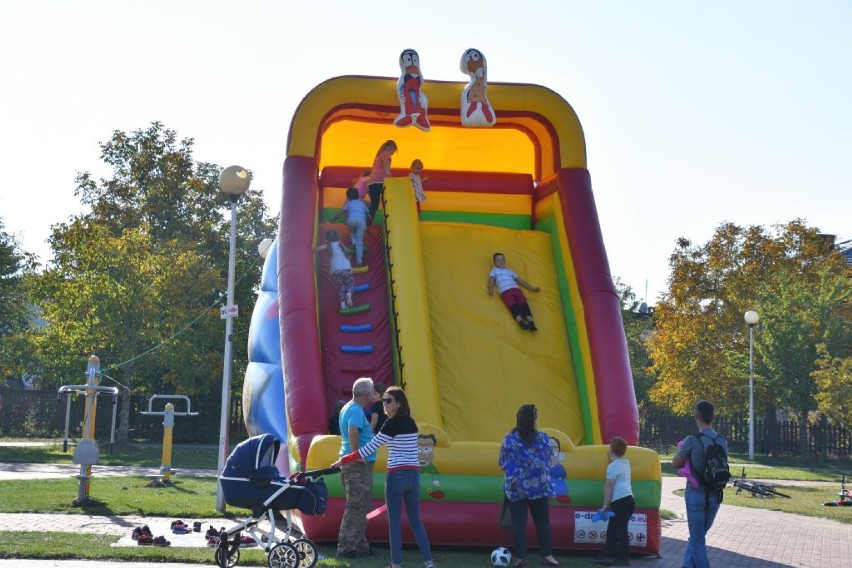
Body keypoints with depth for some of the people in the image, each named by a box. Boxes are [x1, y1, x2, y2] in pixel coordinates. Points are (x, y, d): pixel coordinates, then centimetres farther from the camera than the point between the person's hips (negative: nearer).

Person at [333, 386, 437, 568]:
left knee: (394, 522, 3)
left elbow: (371, 447, -12)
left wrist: (345, 460, -6)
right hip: (413, 475, 7)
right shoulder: (411, 422, 11)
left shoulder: (392, 423, -12)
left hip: (397, 475, -7)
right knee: (415, 520, 11)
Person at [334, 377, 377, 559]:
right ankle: (346, 548, -1)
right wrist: (356, 454, -27)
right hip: (358, 464, -10)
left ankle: (360, 545, 21)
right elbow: (353, 430, -33)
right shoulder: (356, 410, -16)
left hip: (358, 464, 10)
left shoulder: (347, 408, 16)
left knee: (362, 507, 16)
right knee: (356, 508, -5)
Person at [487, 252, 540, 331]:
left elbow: (520, 280, 33)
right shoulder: (494, 270, 27)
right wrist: (491, 290, -12)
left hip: (516, 289, 3)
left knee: (523, 303, -22)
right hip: (505, 291, -3)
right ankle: (520, 321, -49)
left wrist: (532, 288, 26)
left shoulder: (509, 271, 37)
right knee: (512, 304, -29)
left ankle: (530, 322, -38)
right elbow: (491, 280, 11)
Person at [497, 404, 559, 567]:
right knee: (542, 522, 10)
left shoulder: (509, 439, -5)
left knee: (518, 523, 4)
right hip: (538, 487, 1)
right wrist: (549, 488, 14)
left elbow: (501, 463, 3)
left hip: (515, 488, -1)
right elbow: (547, 463, 3)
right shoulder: (542, 438, -4)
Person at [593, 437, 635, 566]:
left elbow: (609, 486, -11)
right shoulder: (626, 462, 16)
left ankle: (624, 558, -4)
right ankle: (607, 555, 14)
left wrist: (605, 505, -10)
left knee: (620, 530, -6)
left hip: (620, 501, -9)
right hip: (628, 499, 9)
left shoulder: (613, 466, -9)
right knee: (613, 529, 13)